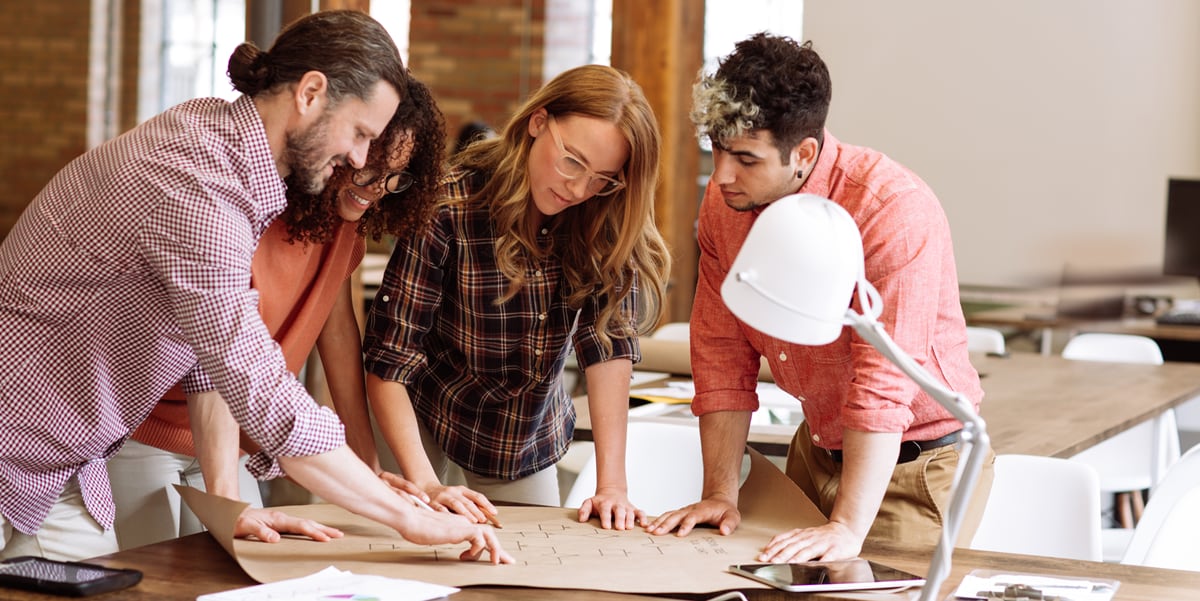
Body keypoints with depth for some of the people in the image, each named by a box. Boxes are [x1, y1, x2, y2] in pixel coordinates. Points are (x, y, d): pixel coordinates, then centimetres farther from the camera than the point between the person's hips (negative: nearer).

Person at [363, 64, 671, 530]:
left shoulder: (603, 224, -15)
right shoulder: (450, 208, -26)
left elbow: (609, 343, -21)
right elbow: (389, 358, -26)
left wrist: (612, 484, -30)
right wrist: (425, 484, -35)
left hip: (532, 441, 4)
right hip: (422, 425, -3)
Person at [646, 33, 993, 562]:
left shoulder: (895, 210, -28)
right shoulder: (722, 202, -7)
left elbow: (884, 383, -32)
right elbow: (722, 357, -3)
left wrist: (848, 528, -35)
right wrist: (720, 493, -10)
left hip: (919, 463, -6)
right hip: (818, 452, 6)